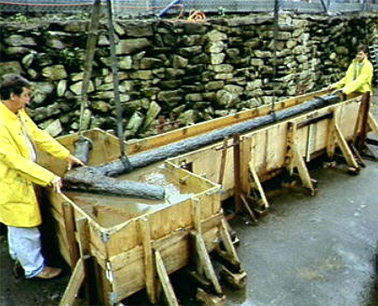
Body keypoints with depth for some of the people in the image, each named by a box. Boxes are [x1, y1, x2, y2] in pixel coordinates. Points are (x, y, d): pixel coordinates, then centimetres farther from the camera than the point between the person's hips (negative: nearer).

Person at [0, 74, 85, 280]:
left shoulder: (18, 112, -2)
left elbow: (38, 135, 4)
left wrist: (67, 155, 2)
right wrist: (48, 177, -28)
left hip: (21, 177, 9)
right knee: (26, 226, 6)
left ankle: (18, 254, 50)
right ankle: (35, 268, 25)